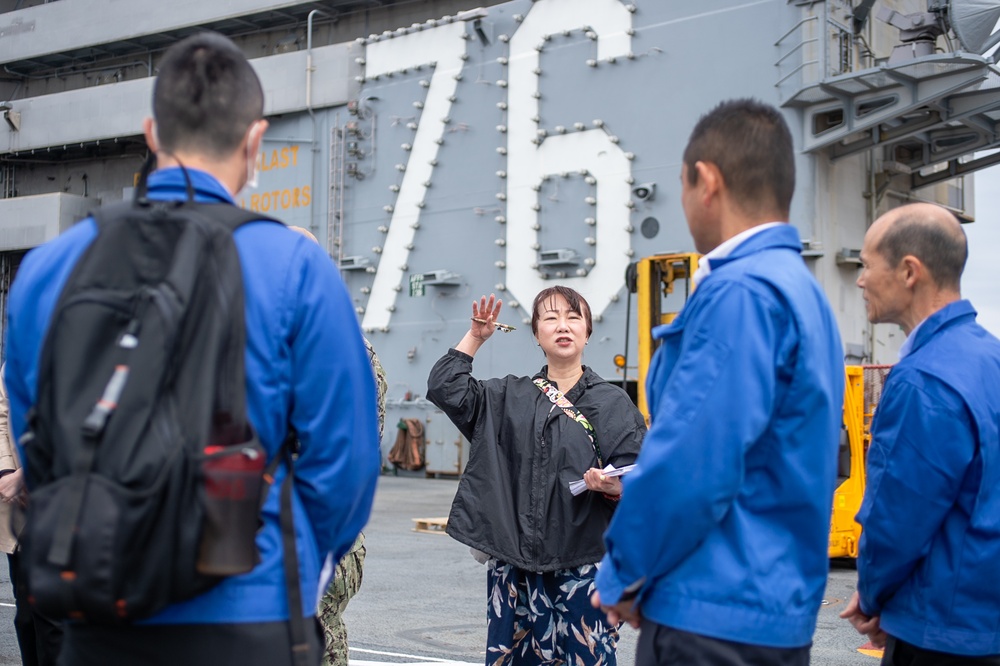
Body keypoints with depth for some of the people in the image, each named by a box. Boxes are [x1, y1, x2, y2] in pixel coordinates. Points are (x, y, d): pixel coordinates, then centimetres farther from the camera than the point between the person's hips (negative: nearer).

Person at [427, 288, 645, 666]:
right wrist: (475, 337, 7)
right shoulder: (507, 398, 13)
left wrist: (613, 488, -22)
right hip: (514, 565, 3)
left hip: (583, 567, -3)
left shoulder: (613, 404, 2)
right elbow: (445, 388, 7)